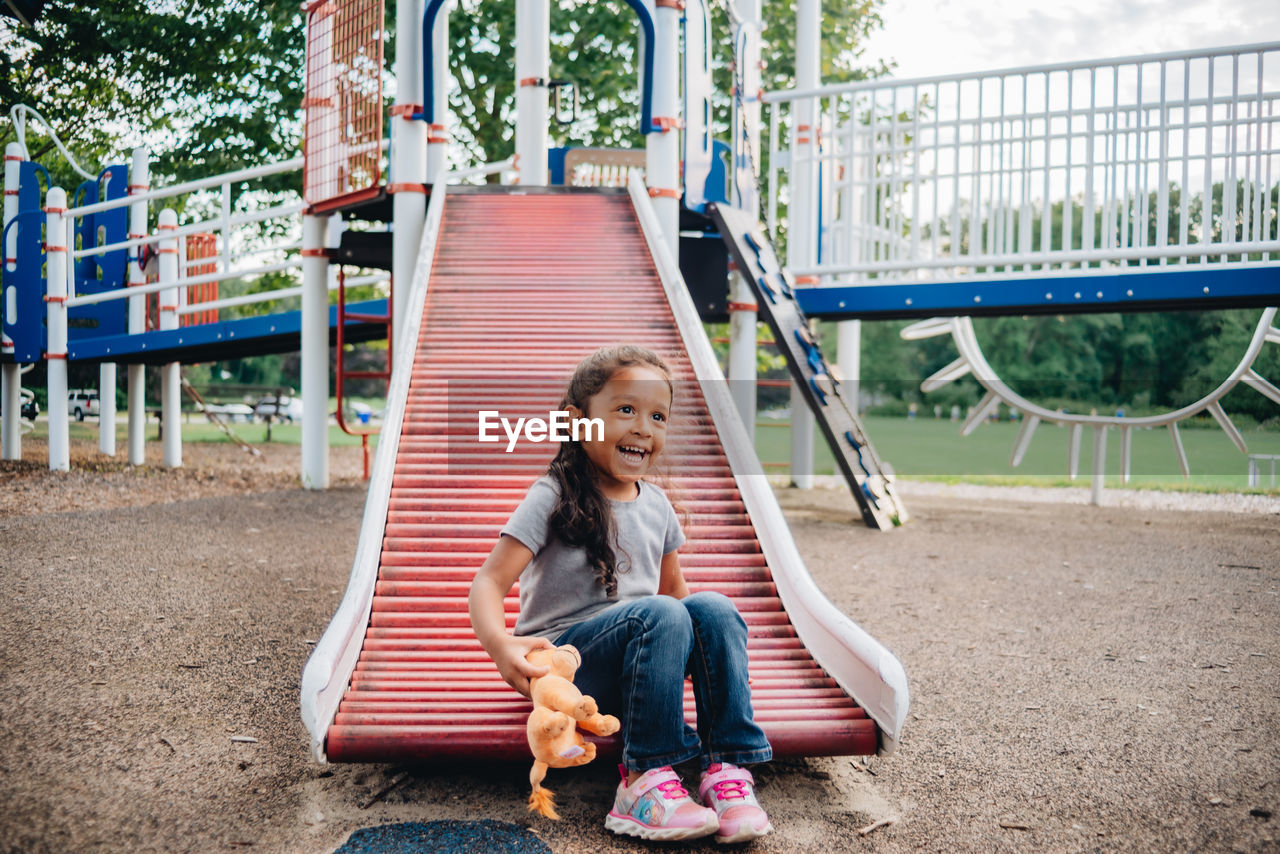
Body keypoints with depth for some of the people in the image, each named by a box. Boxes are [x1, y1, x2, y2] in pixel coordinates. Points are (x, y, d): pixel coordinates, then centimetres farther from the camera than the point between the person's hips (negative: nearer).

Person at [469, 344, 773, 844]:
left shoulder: (657, 505, 10)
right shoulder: (553, 498, -8)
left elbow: (673, 588, 21)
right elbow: (490, 582, -16)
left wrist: (717, 644, 4)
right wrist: (499, 644, -36)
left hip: (633, 657, 5)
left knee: (712, 607, -21)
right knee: (660, 614, -31)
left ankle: (727, 766, -20)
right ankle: (644, 778, -26)